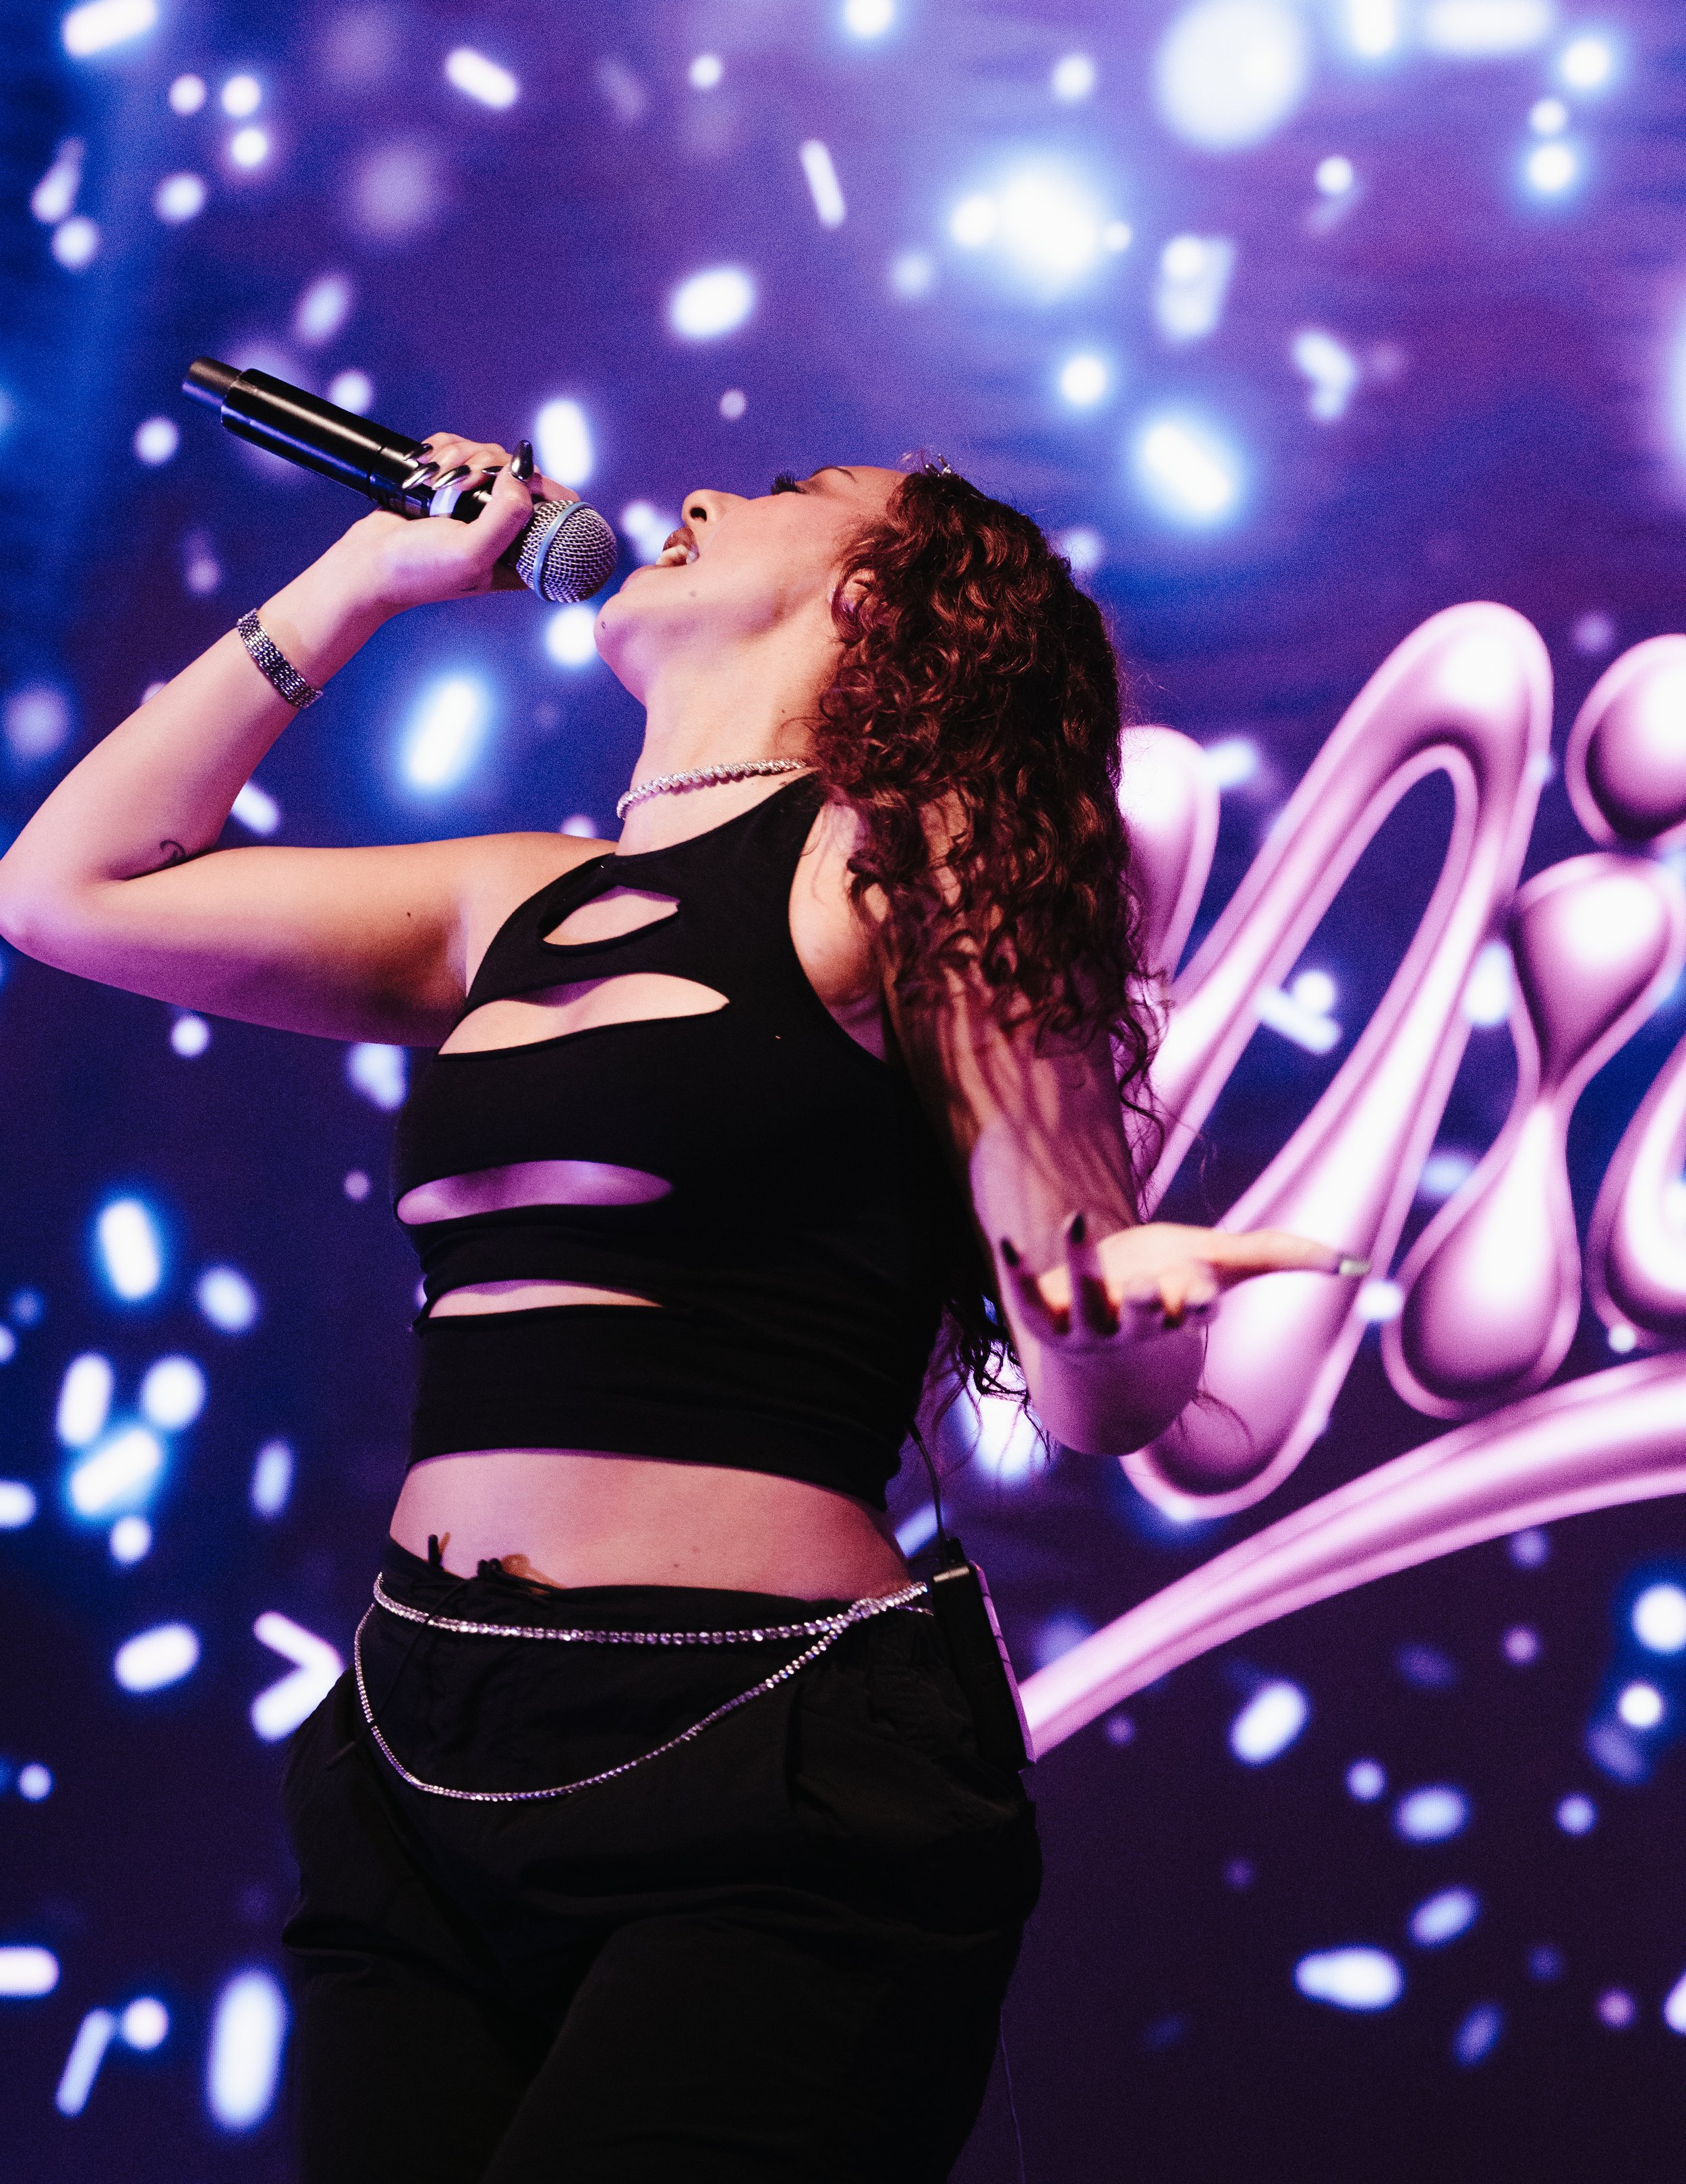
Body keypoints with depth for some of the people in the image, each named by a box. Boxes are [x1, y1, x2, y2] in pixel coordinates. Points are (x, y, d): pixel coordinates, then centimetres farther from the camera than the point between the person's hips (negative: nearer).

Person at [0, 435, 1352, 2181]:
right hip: (419, 1767, 6)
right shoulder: (519, 905, 16)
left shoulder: (906, 858, -1)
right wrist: (362, 578, 21)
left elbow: (1096, 1400, -5)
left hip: (760, 1797, -6)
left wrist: (1117, 1302, -29)